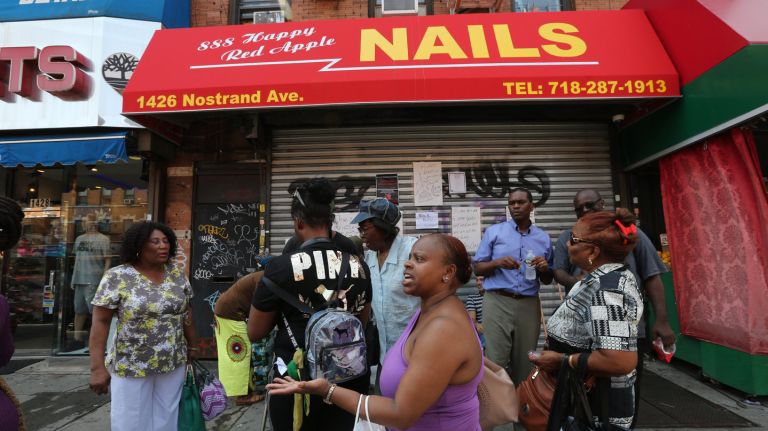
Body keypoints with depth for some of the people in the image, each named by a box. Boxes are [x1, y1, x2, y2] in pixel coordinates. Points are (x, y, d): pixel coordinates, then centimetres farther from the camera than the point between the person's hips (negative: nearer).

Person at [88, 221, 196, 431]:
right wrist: (98, 367, -14)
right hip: (131, 366, -3)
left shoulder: (176, 273, -1)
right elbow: (100, 321, -11)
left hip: (174, 363, 3)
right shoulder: (117, 277, -12)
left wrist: (191, 347, 10)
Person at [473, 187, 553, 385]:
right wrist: (497, 263, -15)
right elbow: (477, 268, 4)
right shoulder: (493, 232, 4)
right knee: (496, 360, -3)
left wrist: (544, 269, -6)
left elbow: (547, 280, 17)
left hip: (529, 305, 3)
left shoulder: (544, 238, 12)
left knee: (525, 362, 10)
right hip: (498, 302, -3)